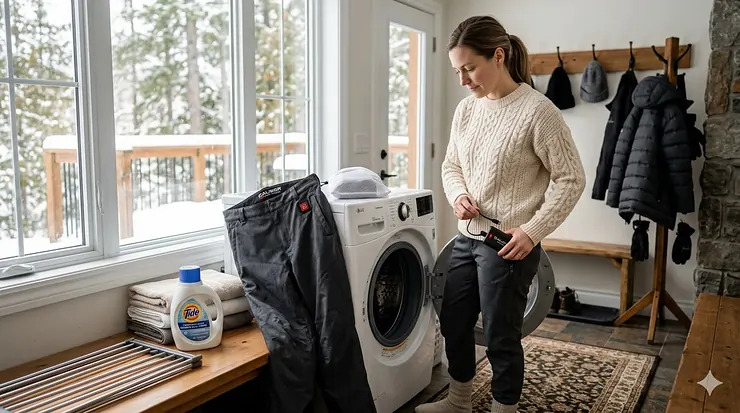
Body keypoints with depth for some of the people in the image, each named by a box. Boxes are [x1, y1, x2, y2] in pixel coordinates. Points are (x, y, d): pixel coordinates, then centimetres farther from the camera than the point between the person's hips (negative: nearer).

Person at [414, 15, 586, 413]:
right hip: (466, 238, 7)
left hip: (509, 245, -7)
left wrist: (532, 231, -19)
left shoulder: (537, 111, -15)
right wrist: (458, 196, -6)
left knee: (501, 338, 6)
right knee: (453, 325, 18)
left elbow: (571, 179, -12)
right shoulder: (465, 108, 5)